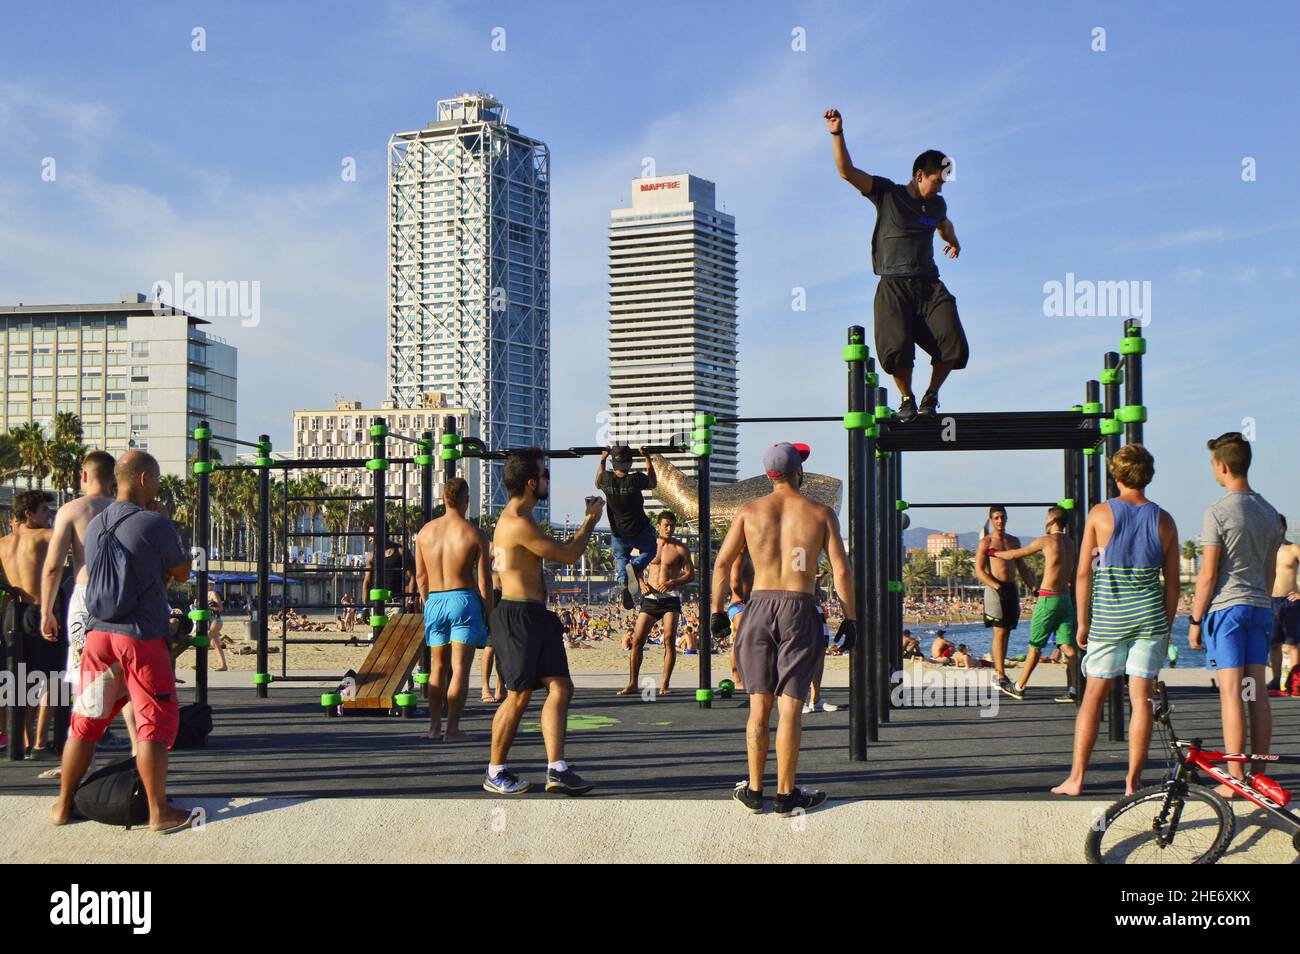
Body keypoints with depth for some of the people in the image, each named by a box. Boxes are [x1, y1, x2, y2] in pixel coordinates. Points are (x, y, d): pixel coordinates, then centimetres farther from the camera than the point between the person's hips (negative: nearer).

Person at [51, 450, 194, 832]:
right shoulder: (155, 524, -11)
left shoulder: (95, 526, 8)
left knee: (85, 721, 14)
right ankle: (159, 812, 5)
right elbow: (182, 573, 2)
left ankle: (64, 805, 22)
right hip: (142, 638, -6)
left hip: (98, 634, 6)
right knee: (156, 723, 2)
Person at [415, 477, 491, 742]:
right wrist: (489, 615, 1)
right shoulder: (475, 535, -6)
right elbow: (484, 582, -6)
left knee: (438, 667, 15)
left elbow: (420, 577, 10)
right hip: (463, 599, -4)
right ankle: (452, 728, -3)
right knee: (460, 668, -1)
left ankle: (434, 725, 16)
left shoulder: (425, 531, 5)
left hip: (434, 601, 4)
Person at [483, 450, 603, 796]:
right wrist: (590, 520, 1)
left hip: (534, 615, 10)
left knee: (560, 687, 2)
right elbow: (569, 555, -12)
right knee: (519, 696, -2)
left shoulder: (514, 517, 16)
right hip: (517, 615, -10)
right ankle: (495, 772, 11)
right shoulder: (519, 523, -18)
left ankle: (556, 770, 0)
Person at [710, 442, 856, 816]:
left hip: (760, 605, 2)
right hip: (800, 608, -1)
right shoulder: (821, 514, 2)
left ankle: (754, 791, 13)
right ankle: (786, 794, 7)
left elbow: (722, 564, 4)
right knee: (789, 707, 2)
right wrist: (849, 618, 6)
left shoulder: (749, 511, 5)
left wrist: (717, 611, 12)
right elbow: (841, 570, -1)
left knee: (759, 705, 9)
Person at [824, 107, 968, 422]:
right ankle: (906, 398, 9)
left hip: (930, 286, 4)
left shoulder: (937, 205, 19)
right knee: (896, 351, -22)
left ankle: (931, 396, 11)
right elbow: (847, 171, -7)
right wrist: (837, 134, -17)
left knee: (954, 347, -16)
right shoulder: (887, 193, 3)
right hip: (894, 287, -4)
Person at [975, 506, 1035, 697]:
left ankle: (997, 673, 14)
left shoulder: (1014, 541, 18)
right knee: (999, 632, -11)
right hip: (994, 589, -6)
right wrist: (997, 587, -19)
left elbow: (1022, 568, 21)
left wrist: (1034, 588, 9)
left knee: (1006, 632, 7)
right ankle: (1001, 676, -13)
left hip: (1011, 588, 6)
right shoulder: (985, 543, 0)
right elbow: (979, 570, -8)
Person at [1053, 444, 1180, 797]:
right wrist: (1166, 627, 14)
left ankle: (1076, 778, 7)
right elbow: (1172, 581, 5)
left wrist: (1082, 622, 4)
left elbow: (1083, 573, -4)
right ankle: (1133, 780, 6)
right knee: (1141, 697, 5)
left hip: (1108, 615, -1)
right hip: (1149, 615, 1)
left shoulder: (1100, 514, -4)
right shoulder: (1164, 520, 2)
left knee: (1093, 696, 6)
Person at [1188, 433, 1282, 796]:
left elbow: (1208, 574, -11)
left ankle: (1235, 780, -5)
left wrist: (1195, 620, -4)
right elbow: (1271, 571, 16)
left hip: (1227, 607, -6)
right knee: (1258, 694, 8)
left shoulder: (1219, 511, -11)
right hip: (1261, 608, 7)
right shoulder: (1269, 512, 11)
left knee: (1231, 693, -5)